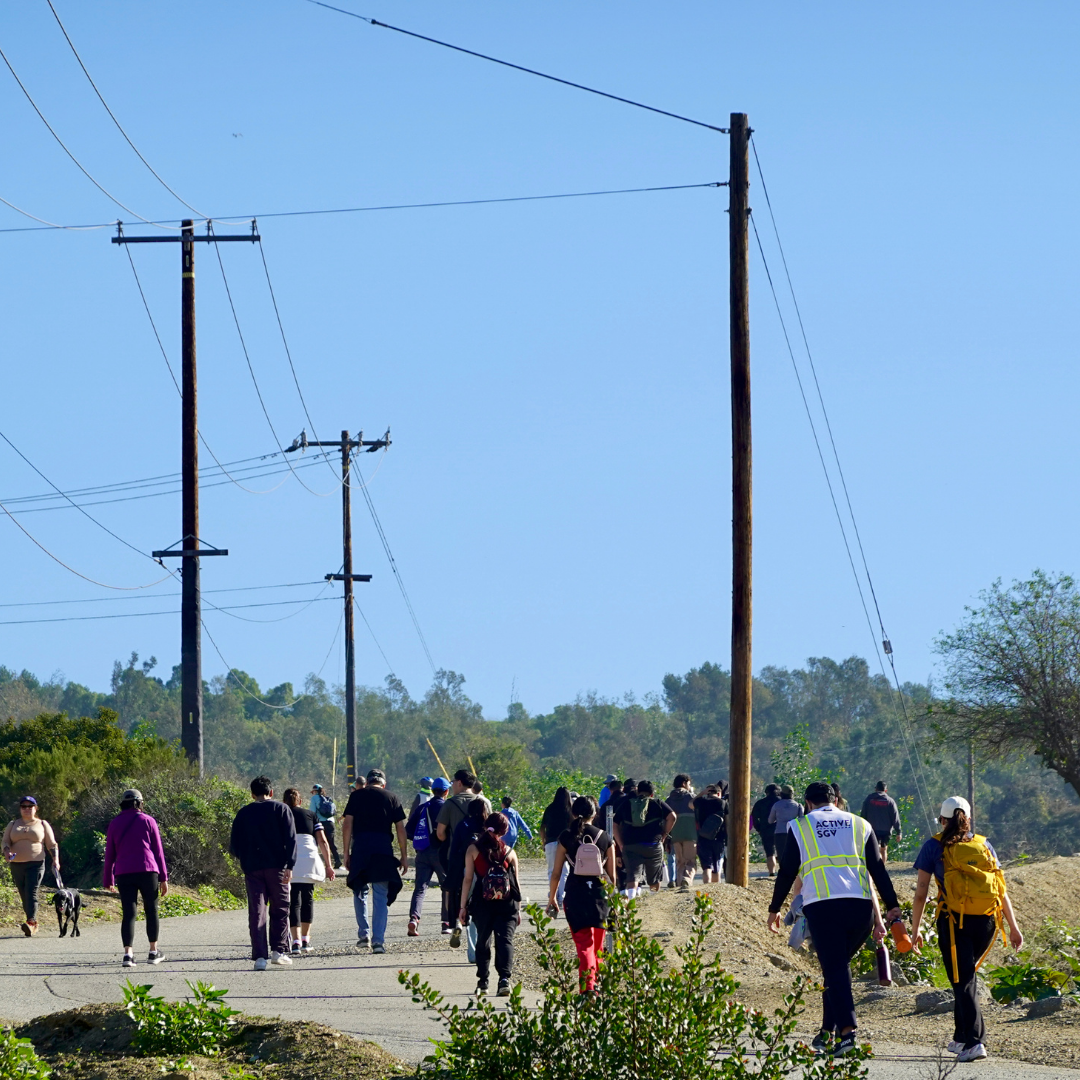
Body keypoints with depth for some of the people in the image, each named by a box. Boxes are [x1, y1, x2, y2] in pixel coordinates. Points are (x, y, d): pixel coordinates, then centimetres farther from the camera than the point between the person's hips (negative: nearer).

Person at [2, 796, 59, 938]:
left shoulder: (42, 825, 10)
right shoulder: (13, 825, 16)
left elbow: (52, 844, 9)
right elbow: (6, 841, 8)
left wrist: (56, 860, -6)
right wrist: (7, 852, -13)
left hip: (35, 864, -4)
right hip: (16, 866, 4)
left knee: (31, 893, -18)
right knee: (23, 895, 3)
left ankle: (31, 923, -29)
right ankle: (34, 925, 11)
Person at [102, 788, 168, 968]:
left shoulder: (114, 824, 11)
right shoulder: (148, 821, 5)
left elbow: (109, 854, 11)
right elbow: (158, 851, 4)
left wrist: (108, 881, 16)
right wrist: (164, 878, 6)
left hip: (123, 874, 1)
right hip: (147, 872, -1)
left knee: (128, 913, -2)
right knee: (151, 911, 13)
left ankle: (128, 954, -16)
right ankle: (153, 952, 19)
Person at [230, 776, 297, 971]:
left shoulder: (243, 814, 9)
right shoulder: (281, 809, 4)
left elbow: (234, 846, 8)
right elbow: (291, 839, -6)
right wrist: (290, 865, -9)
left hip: (252, 869, 1)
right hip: (276, 867, -1)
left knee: (256, 912, 0)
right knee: (280, 910, 10)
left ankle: (260, 956, -7)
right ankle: (279, 950, 4)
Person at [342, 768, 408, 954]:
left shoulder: (356, 796, 9)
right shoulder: (392, 798, 10)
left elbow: (347, 824, 3)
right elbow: (400, 829, 6)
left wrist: (346, 853, 6)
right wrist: (404, 857, 10)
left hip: (360, 847, 0)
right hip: (384, 848, 0)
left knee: (360, 891, 15)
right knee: (381, 897, 2)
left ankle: (363, 934, 8)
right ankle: (378, 940, -3)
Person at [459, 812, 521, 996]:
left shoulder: (474, 849, 0)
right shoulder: (509, 853, 4)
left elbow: (468, 879, -2)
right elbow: (516, 884, 6)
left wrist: (463, 906, 3)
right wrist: (518, 908, 14)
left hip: (482, 903, 0)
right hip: (507, 905, 0)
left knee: (482, 940, 15)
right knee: (505, 939, -3)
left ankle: (482, 982, 19)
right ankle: (504, 978, -22)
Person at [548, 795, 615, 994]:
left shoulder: (566, 837, -1)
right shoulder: (604, 838, 4)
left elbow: (556, 873, 1)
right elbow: (612, 874, 8)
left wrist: (551, 897, 14)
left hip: (575, 892, -2)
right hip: (599, 892, 2)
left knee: (583, 943, -3)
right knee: (597, 945, 17)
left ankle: (587, 987, -19)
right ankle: (595, 983, 25)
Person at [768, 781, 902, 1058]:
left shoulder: (800, 827, 12)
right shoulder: (860, 825, 18)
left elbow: (786, 871, 13)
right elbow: (877, 869, 13)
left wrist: (774, 909, 23)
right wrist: (892, 907, 12)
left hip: (821, 906, -3)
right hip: (860, 907, 3)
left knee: (834, 968, -5)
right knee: (837, 965, 16)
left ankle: (847, 1030, -21)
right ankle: (828, 1030, 16)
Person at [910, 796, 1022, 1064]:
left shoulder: (934, 847, 3)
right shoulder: (984, 846, 12)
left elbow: (920, 894, 1)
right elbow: (1002, 890, 9)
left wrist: (915, 930, 9)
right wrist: (1013, 927, 11)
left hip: (955, 922, -4)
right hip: (986, 921, 4)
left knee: (962, 981, -2)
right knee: (967, 975, 21)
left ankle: (974, 1041, -15)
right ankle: (961, 1038, 25)